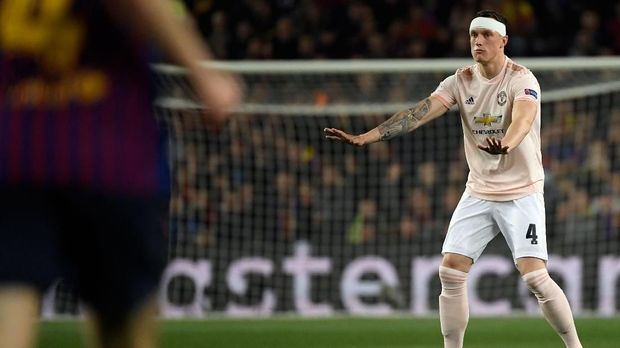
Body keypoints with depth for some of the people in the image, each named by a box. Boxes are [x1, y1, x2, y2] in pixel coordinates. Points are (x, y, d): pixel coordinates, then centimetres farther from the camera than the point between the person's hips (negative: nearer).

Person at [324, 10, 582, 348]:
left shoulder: (522, 79, -16)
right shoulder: (461, 81, -1)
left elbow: (523, 119, -36)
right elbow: (419, 112, -10)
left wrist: (506, 145, -59)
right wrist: (365, 137, -22)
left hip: (521, 193, -5)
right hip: (478, 192, 5)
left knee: (535, 276, -16)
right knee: (450, 270, -4)